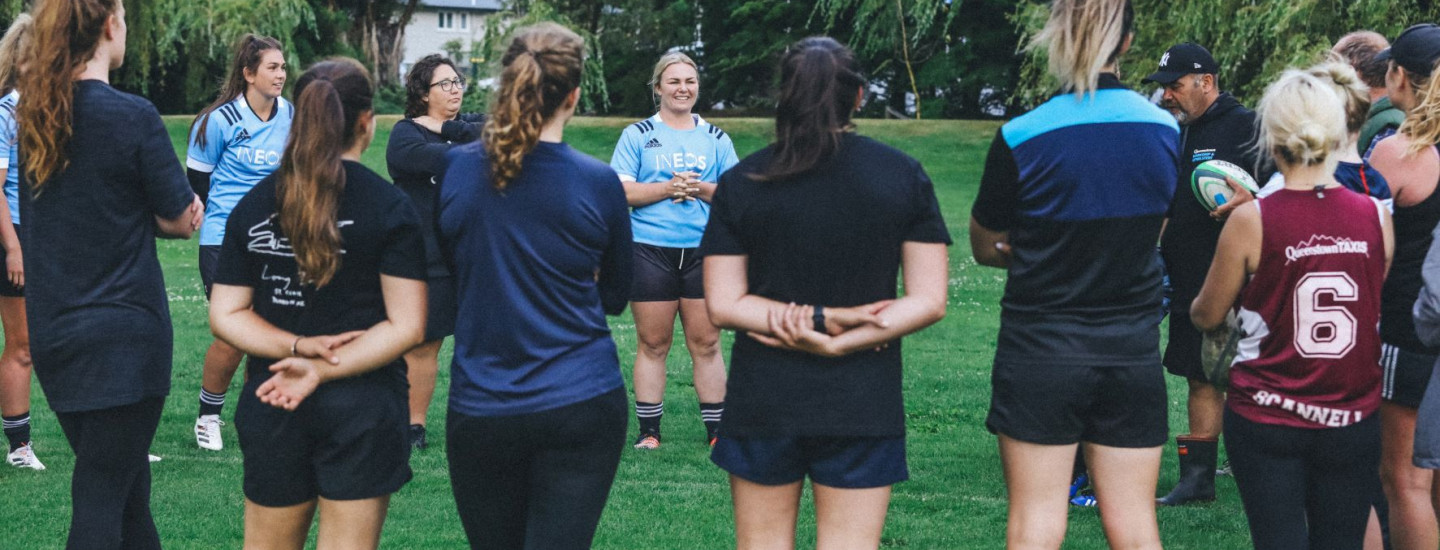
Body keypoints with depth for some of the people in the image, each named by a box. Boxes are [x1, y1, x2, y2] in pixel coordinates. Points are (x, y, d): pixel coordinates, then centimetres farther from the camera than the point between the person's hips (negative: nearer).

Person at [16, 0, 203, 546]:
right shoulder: (132, 116, -15)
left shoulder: (32, 117, 5)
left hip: (51, 331, 7)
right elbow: (181, 221, -7)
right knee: (103, 497, -2)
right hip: (123, 333, -6)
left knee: (122, 479, 18)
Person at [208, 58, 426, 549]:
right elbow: (406, 326, -13)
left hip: (271, 405, 4)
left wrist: (297, 347, -10)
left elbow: (224, 315, 1)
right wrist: (324, 371, -14)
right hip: (362, 410, -3)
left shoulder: (253, 205, 4)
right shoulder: (391, 208, -8)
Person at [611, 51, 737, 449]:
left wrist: (702, 189, -9)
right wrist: (667, 189, -14)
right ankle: (649, 430, 10)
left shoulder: (716, 139, 12)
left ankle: (717, 431, 8)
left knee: (706, 344, 1)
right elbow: (621, 191, -3)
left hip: (704, 251, 2)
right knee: (653, 344, 2)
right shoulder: (637, 135, 6)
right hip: (650, 251, -1)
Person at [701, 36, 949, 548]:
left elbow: (723, 304, -6)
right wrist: (838, 343, -11)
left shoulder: (741, 183, -3)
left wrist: (822, 318, -10)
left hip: (762, 402, 0)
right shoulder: (904, 175, -3)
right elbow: (929, 301, -6)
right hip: (864, 404, 0)